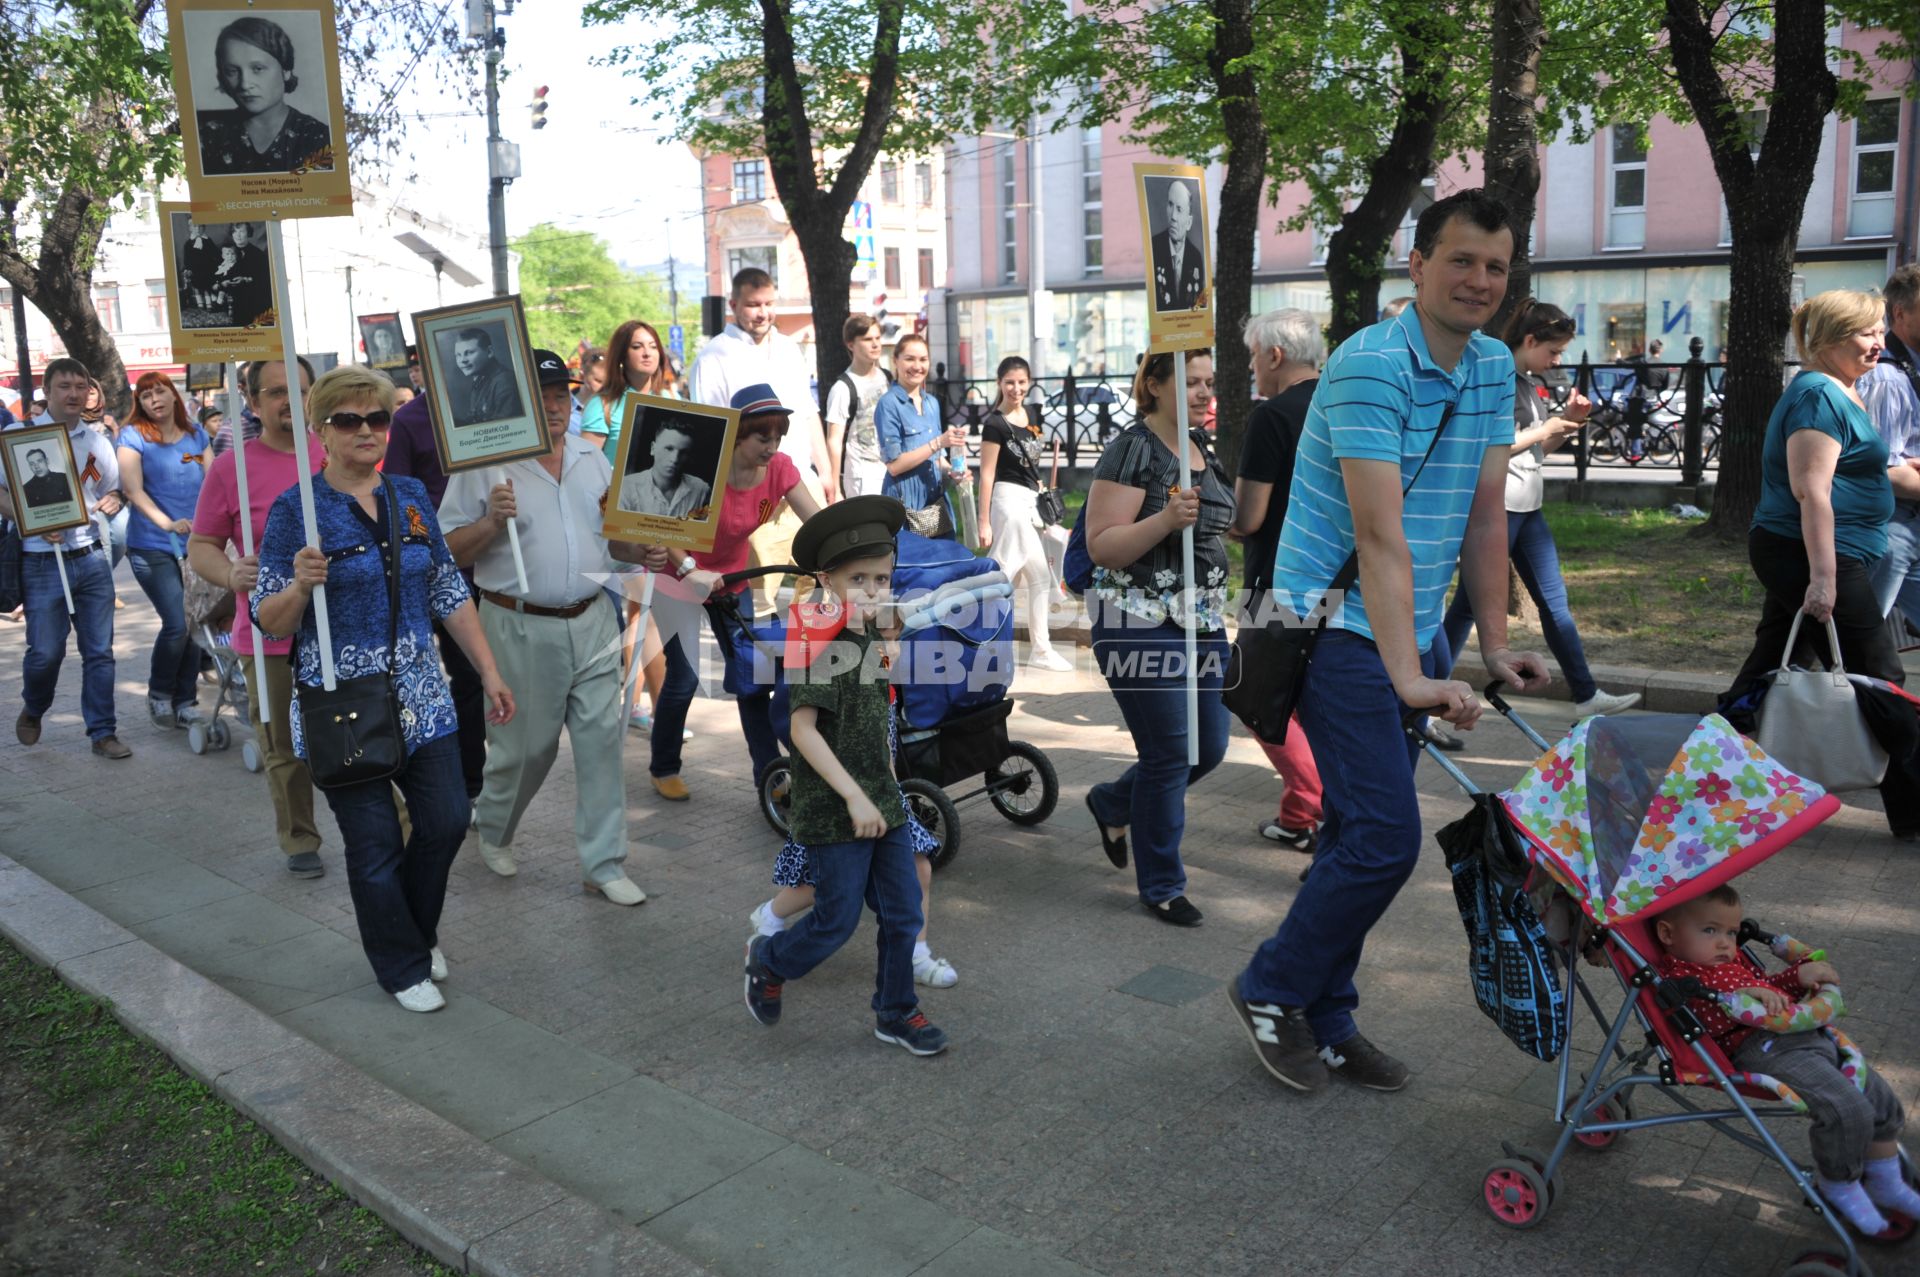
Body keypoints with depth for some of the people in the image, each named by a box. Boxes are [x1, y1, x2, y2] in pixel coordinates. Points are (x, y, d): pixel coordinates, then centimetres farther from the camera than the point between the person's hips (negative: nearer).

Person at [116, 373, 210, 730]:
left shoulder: (195, 433, 10)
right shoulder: (133, 436, -2)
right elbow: (134, 491, -12)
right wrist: (167, 523, -27)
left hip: (194, 544, 4)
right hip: (152, 547, -4)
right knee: (177, 624, -13)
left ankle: (185, 702, 15)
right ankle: (159, 694, 10)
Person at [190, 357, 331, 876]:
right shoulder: (230, 468, -1)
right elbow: (201, 547, 4)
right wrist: (231, 574, -16)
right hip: (272, 637, -1)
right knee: (286, 750, 8)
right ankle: (299, 842, 27)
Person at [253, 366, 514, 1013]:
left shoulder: (411, 495, 6)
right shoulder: (296, 511, -8)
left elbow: (449, 593, 11)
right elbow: (269, 622, -7)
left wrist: (490, 674, 9)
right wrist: (300, 584, -28)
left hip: (419, 695, 4)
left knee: (448, 820, 7)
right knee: (375, 844, 4)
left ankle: (419, 928, 36)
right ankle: (404, 966, 26)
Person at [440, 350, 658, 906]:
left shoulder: (592, 458, 10)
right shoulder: (484, 465, -6)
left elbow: (614, 530, 19)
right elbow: (449, 553, -5)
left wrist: (646, 552, -1)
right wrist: (492, 521, -22)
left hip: (592, 621, 4)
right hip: (522, 629, -4)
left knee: (602, 740, 2)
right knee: (524, 746, 8)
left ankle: (603, 864, 13)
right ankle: (493, 832, 38)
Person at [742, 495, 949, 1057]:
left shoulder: (871, 639, 7)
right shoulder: (820, 646, -18)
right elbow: (803, 729, -25)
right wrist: (853, 797, -26)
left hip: (883, 804, 8)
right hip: (833, 814, -7)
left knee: (904, 912, 11)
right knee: (838, 920, 4)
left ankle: (896, 1012, 29)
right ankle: (768, 959, 32)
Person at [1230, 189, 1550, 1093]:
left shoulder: (1494, 368, 9)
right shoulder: (1370, 365, -17)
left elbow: (1484, 514, 10)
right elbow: (1379, 535, -25)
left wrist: (1495, 643, 5)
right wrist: (1406, 676, -30)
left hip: (1413, 634, 8)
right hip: (1340, 630, -8)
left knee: (1361, 835, 12)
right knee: (1385, 836, -13)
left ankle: (1323, 1024, 24)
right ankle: (1271, 991, 8)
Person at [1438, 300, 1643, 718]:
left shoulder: (1535, 382, 14)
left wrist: (1567, 420, 3)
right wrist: (1542, 431, -15)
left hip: (1529, 507, 9)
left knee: (1555, 601, 11)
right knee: (1469, 606, -3)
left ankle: (1587, 696, 17)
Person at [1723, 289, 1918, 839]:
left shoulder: (1838, 391, 17)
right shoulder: (1819, 396, -15)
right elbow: (1811, 491, -23)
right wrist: (1824, 578, -26)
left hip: (1790, 554, 10)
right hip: (1811, 555, -10)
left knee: (1771, 666, 13)